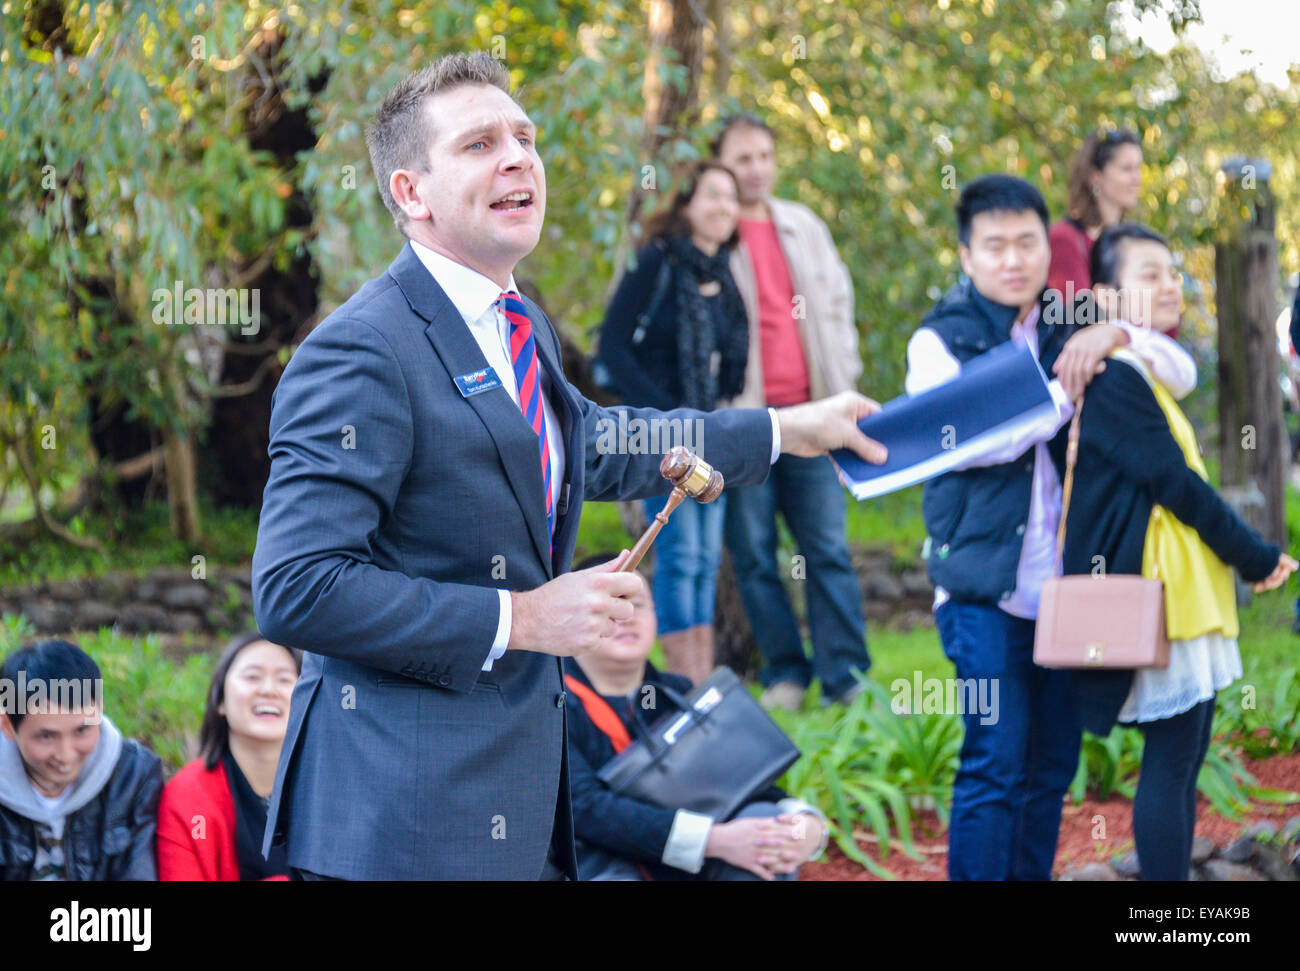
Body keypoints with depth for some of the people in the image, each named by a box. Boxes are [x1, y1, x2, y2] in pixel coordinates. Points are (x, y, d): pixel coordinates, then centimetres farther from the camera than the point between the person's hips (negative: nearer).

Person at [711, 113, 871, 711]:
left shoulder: (805, 229, 16)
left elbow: (837, 305, 21)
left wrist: (843, 386, 12)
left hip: (808, 410, 4)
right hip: (741, 415, -4)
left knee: (829, 546, 0)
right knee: (753, 552, 0)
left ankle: (845, 675, 3)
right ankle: (785, 673, 9)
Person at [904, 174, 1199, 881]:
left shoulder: (1069, 332, 12)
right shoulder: (941, 339, -1)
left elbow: (1183, 374, 7)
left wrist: (1117, 335, -12)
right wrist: (1063, 395, -14)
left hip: (1063, 585, 5)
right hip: (984, 590, -5)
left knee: (1054, 763, 10)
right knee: (995, 763, -10)